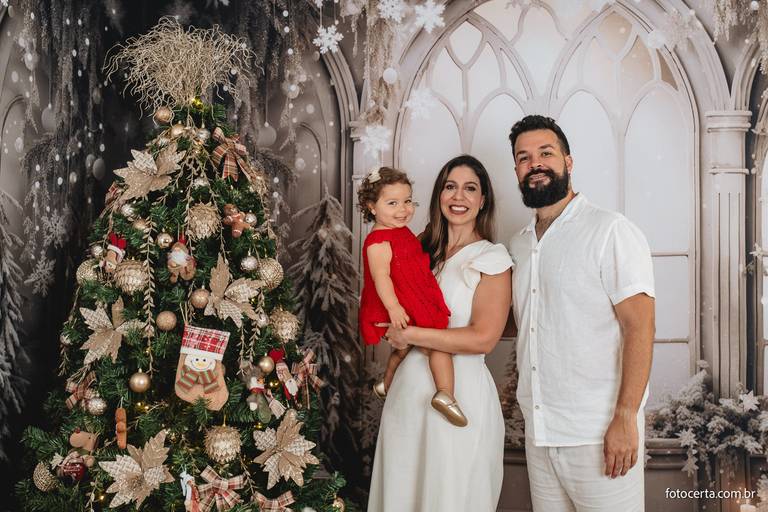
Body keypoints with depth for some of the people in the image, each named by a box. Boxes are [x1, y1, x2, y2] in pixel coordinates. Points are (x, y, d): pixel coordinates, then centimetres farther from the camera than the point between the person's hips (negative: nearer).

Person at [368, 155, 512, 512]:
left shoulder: (492, 259, -7)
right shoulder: (423, 250, 9)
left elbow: (483, 338, -17)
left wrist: (409, 335, -14)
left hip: (460, 392, -5)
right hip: (408, 388, 6)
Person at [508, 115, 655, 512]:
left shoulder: (610, 232, -8)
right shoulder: (518, 245, 13)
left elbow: (639, 327, -14)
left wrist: (625, 418, -21)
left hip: (599, 434, -6)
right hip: (538, 431, 6)